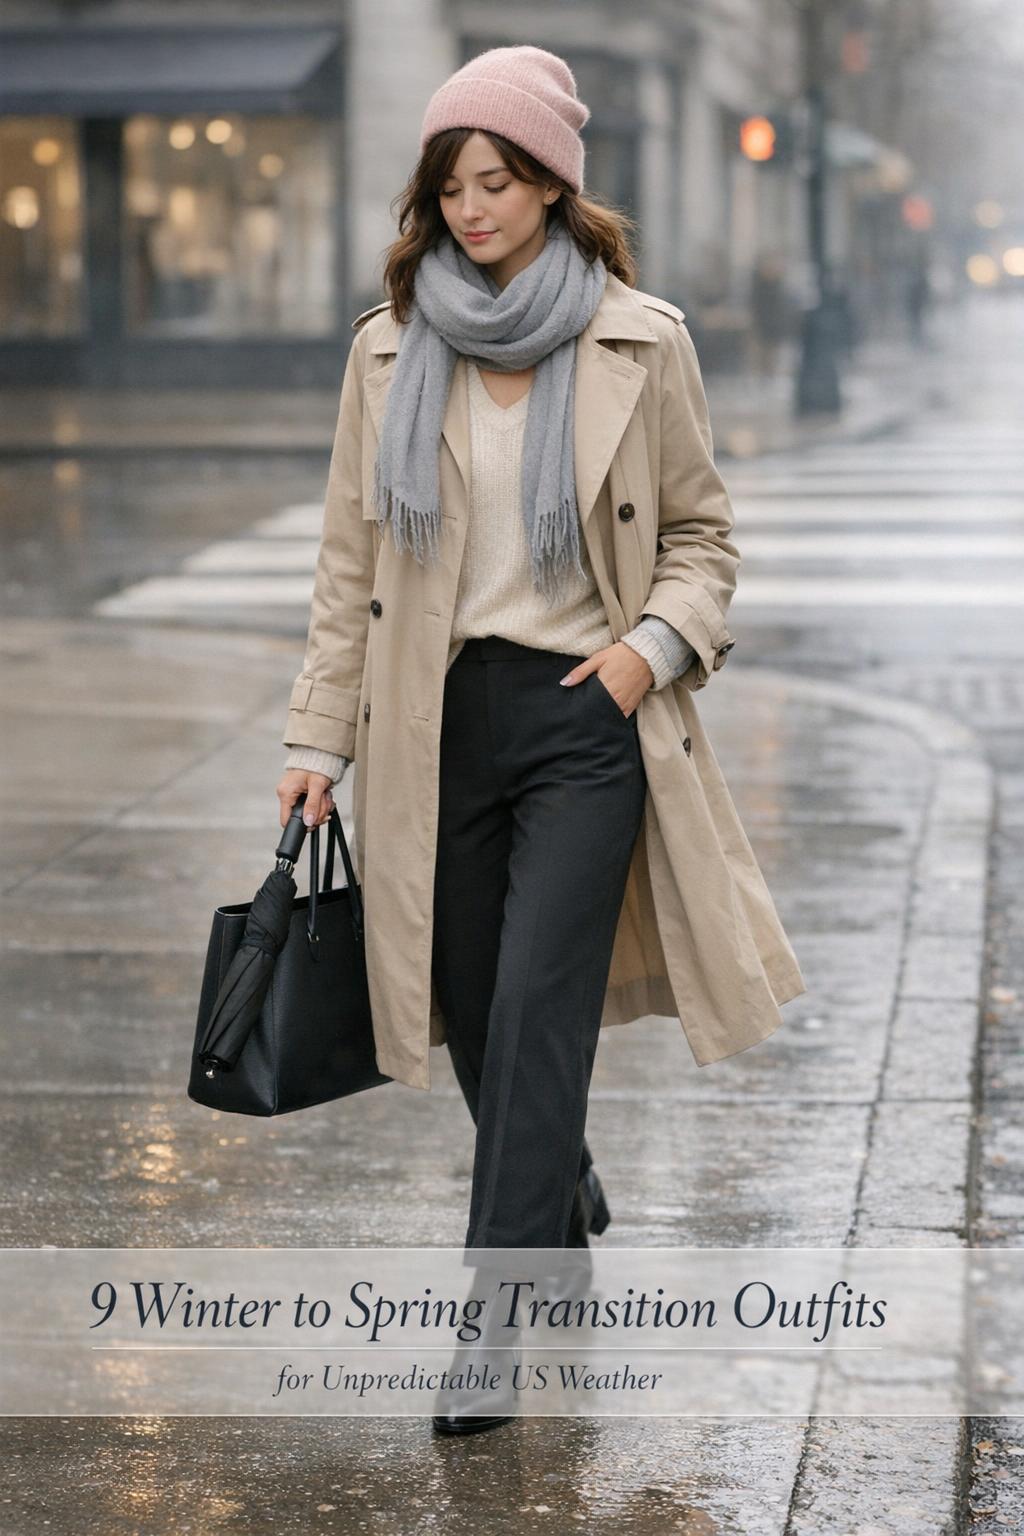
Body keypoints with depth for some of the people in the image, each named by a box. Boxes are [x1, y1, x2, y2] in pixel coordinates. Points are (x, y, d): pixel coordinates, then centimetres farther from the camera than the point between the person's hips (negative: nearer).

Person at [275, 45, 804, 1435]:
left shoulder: (641, 344, -1)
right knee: (478, 1017, 10)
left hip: (584, 713, -3)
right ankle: (570, 1223, 37)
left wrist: (654, 643, -10)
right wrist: (319, 736, 3)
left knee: (536, 1009, -10)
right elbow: (351, 560, 8)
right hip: (438, 723, 3)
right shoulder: (391, 351, 5)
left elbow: (702, 533, 8)